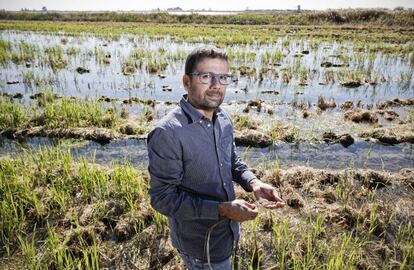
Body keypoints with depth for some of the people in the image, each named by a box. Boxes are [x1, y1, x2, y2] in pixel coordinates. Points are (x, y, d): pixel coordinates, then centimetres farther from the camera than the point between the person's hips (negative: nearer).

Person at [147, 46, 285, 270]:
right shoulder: (167, 134, -30)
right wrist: (222, 209, -31)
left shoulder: (223, 118, -5)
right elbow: (163, 197, -26)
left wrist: (253, 183, -11)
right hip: (200, 243, -7)